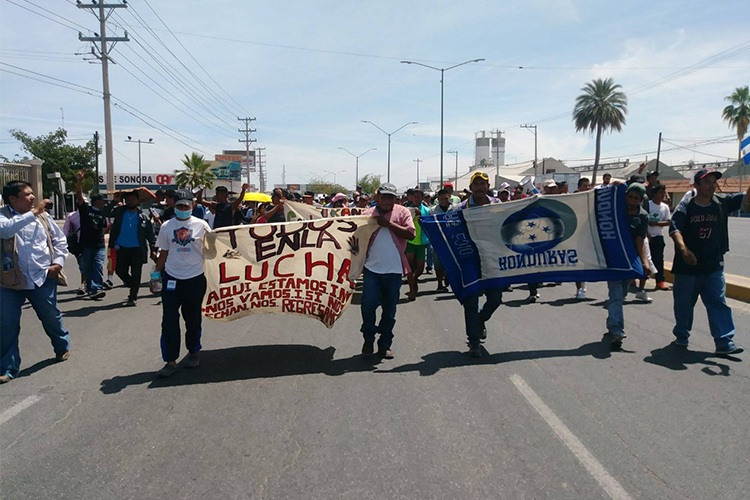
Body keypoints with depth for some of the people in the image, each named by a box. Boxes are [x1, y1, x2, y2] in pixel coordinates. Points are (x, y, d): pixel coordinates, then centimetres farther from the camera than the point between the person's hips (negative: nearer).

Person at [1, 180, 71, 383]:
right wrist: (32, 213, -28)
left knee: (52, 318, 15)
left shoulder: (43, 216, 4)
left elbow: (60, 240, 13)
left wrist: (58, 262, 1)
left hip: (43, 278, 2)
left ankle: (63, 347, 42)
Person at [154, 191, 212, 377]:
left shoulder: (201, 225, 0)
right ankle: (171, 361, 5)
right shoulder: (167, 226, 3)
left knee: (193, 319, 11)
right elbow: (163, 253, 8)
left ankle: (193, 352, 31)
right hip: (171, 279, 1)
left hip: (195, 279, 0)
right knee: (169, 320, -3)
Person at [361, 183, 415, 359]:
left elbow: (410, 233, -11)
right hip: (372, 267, 0)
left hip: (394, 269, 0)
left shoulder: (402, 212, 2)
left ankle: (385, 345, 23)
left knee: (389, 310, 8)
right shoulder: (368, 214, 6)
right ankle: (368, 339, 17)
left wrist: (388, 223, -15)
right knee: (368, 305, -7)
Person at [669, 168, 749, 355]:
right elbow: (675, 229, -18)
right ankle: (682, 335, 29)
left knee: (718, 302, -3)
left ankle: (724, 342, -2)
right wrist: (683, 249, -34)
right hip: (687, 265, -2)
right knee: (684, 303, 10)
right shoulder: (685, 207, -7)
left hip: (714, 266, 2)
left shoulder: (722, 203, 4)